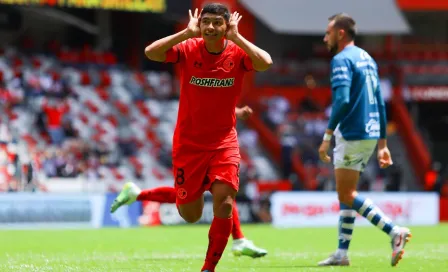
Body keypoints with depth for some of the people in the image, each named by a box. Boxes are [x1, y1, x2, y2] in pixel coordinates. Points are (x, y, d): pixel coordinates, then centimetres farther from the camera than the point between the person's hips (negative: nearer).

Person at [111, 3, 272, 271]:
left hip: (224, 142, 0)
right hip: (188, 143, 0)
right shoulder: (189, 49, -8)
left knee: (224, 203, -18)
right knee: (190, 215, 3)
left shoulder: (238, 52, -7)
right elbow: (151, 52, -24)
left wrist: (236, 37, -25)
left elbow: (265, 63, -29)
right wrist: (188, 33, -25)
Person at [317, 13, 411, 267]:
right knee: (346, 193, 13)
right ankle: (342, 252, 13)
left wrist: (327, 136, -20)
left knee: (346, 194, -6)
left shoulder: (342, 60, -11)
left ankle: (394, 231, -17)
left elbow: (342, 101, -23)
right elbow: (380, 104, 18)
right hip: (371, 133, 9)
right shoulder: (368, 59, 17)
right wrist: (382, 144, 21)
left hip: (352, 135, -9)